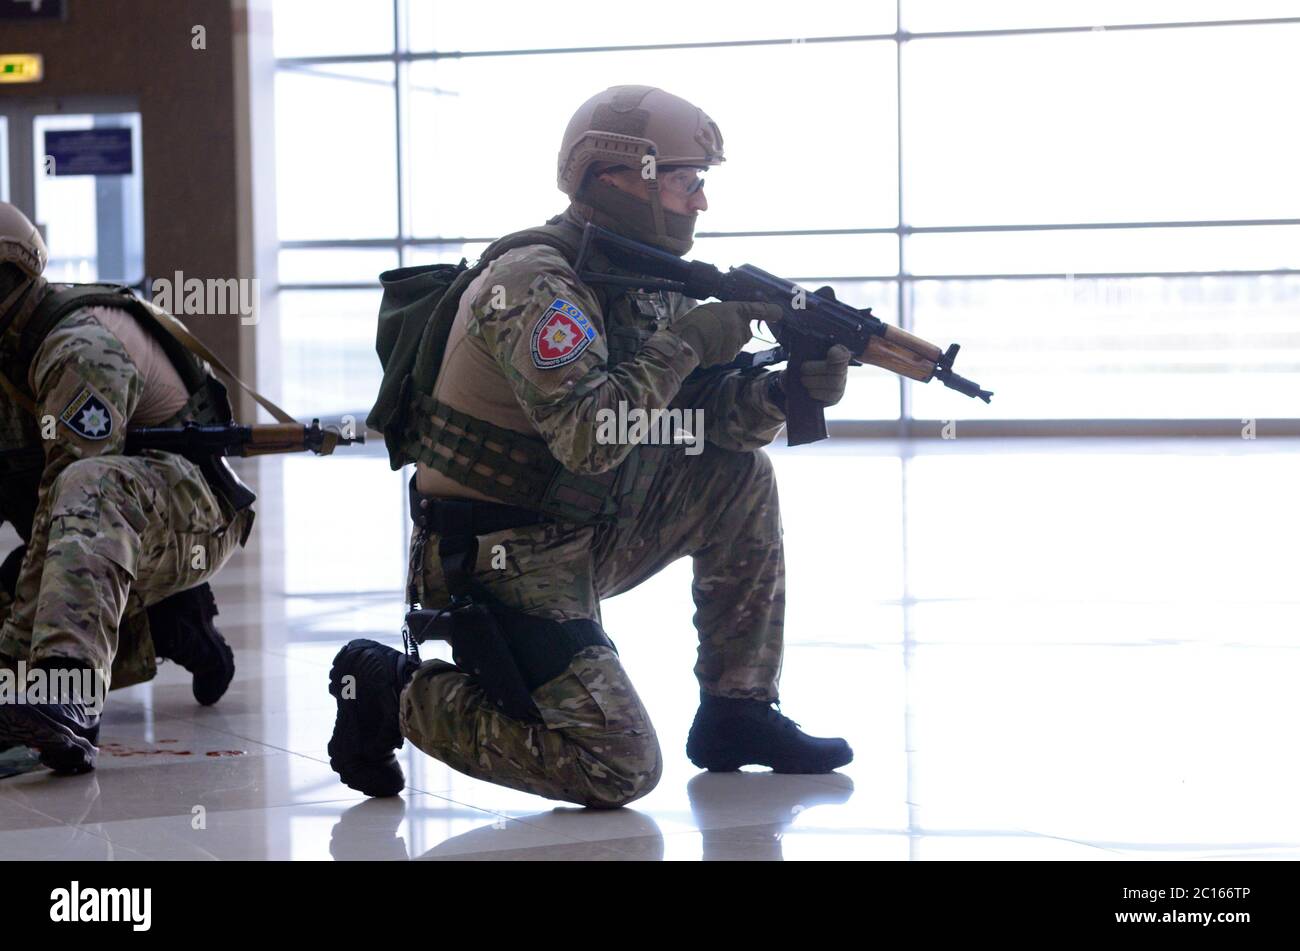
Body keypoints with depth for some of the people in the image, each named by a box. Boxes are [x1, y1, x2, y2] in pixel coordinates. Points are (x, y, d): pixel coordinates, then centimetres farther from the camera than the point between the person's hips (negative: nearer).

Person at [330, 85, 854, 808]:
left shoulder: (644, 282, 7)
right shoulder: (536, 286, -21)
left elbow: (716, 414, 7)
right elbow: (588, 439, -32)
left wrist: (792, 389, -12)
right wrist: (682, 343, -23)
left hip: (581, 540, 9)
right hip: (499, 563, -9)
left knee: (743, 476, 3)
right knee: (621, 772, -14)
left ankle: (737, 716, 11)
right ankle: (397, 693, 0)